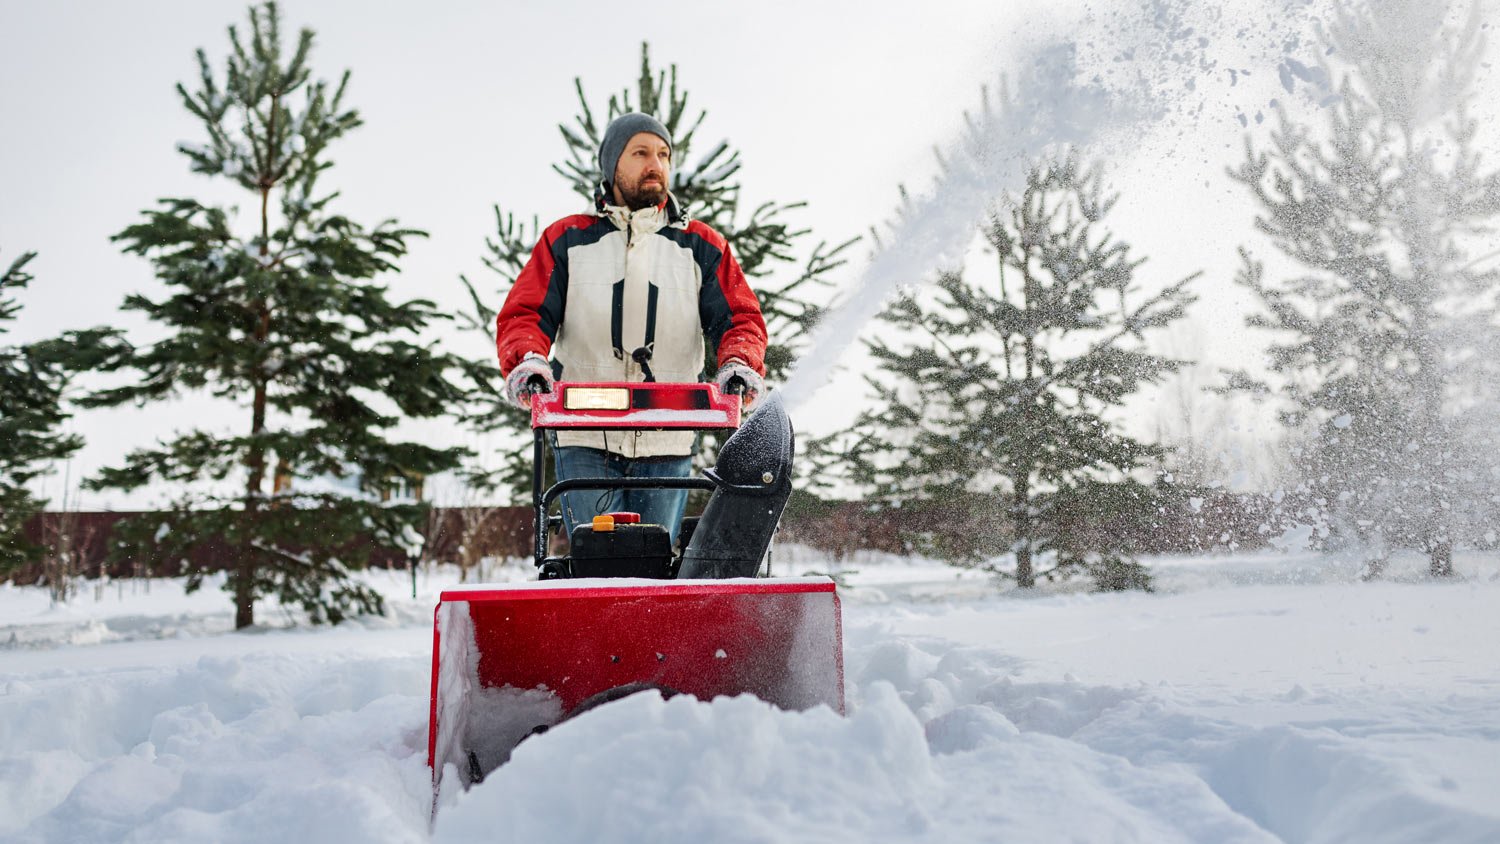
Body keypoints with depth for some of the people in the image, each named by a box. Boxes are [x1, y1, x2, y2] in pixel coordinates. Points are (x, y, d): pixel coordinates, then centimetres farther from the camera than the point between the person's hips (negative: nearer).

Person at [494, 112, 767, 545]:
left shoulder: (702, 246, 11)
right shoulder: (566, 240, 8)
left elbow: (740, 318, 4)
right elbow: (524, 315, 3)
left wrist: (738, 363, -18)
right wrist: (526, 361, -19)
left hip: (667, 445, 1)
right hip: (585, 442, -1)